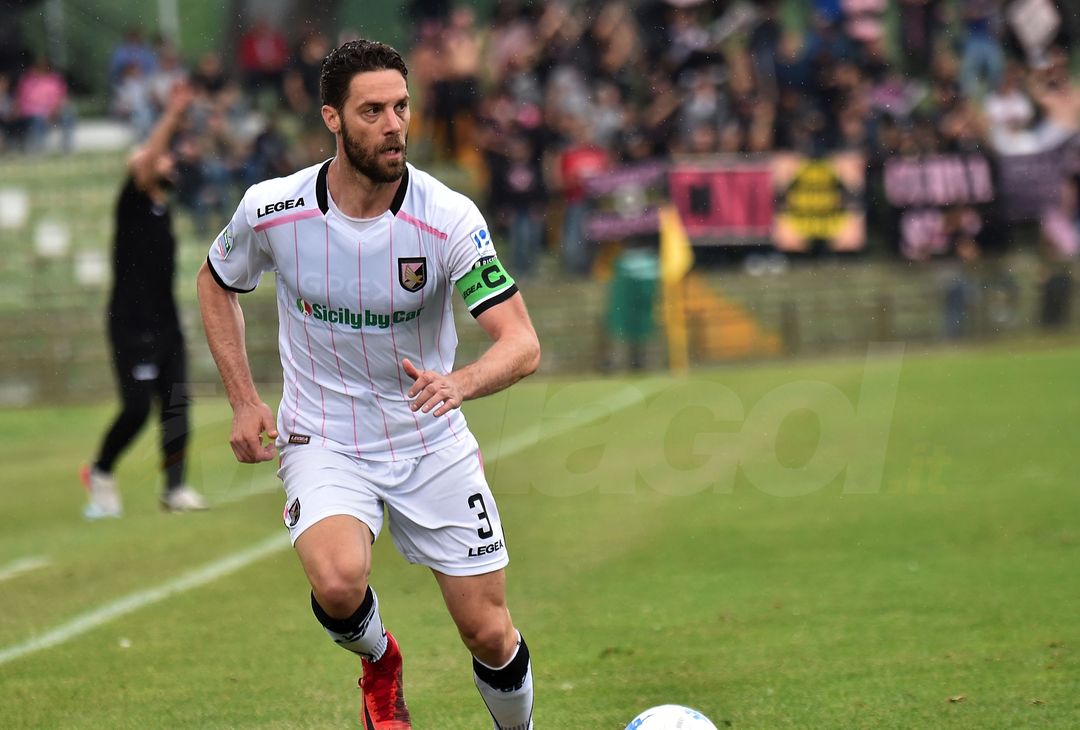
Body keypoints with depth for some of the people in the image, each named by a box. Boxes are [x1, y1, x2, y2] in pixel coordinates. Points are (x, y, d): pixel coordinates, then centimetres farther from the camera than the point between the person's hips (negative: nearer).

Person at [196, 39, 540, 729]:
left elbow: (522, 344, -21)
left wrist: (459, 382, -42)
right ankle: (379, 660, 6)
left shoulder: (449, 217, -17)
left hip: (432, 441, 1)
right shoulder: (270, 210, -13)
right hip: (324, 442, -1)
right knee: (339, 583, -29)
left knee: (489, 634, 1)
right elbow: (216, 283, 10)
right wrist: (245, 400, 2)